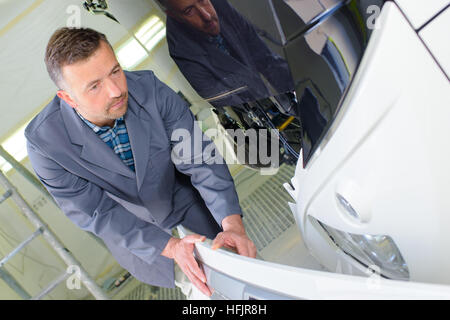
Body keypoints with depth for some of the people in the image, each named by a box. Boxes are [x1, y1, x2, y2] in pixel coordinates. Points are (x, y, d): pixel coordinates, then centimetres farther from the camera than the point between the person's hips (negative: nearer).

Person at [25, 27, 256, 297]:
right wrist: (170, 246, -35)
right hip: (126, 224, -1)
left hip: (180, 194, 1)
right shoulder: (44, 141, -30)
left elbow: (198, 157, -25)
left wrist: (233, 224, -38)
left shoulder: (149, 88, -28)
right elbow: (95, 213, -25)